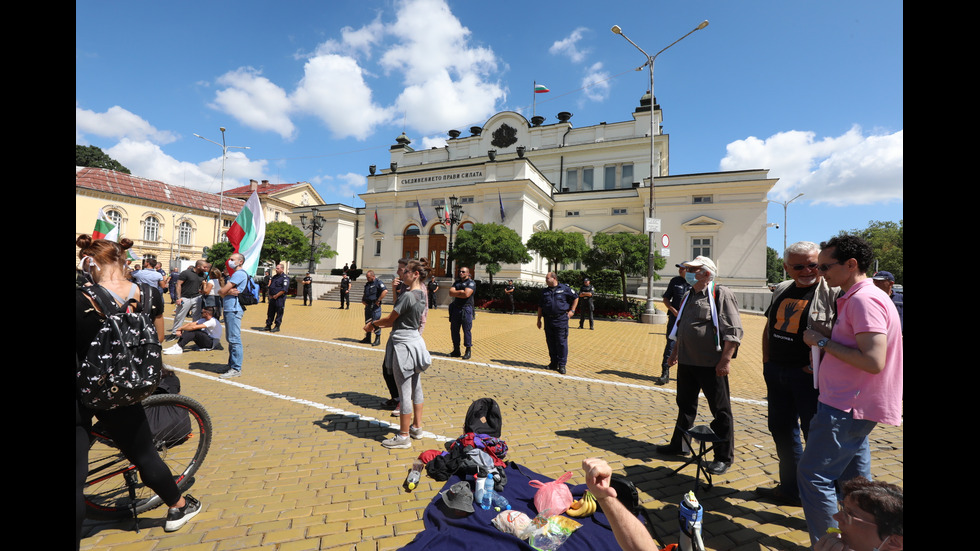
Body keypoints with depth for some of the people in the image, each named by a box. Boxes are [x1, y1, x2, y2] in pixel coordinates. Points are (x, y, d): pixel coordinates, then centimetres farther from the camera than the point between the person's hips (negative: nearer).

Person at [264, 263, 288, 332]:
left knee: (279, 313, -1)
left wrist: (276, 296, -15)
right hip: (272, 298, 8)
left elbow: (284, 289, -17)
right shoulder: (274, 277, 16)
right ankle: (268, 326, 20)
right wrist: (269, 295, 6)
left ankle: (277, 327, 8)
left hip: (280, 298, -8)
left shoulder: (285, 278, -9)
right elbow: (270, 286, 21)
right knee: (270, 312, 12)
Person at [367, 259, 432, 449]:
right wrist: (378, 325, 13)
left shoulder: (407, 295, -20)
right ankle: (416, 428, 31)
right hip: (415, 341, 10)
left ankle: (404, 436, 13)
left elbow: (390, 319, -12)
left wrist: (373, 323, 6)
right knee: (415, 387, 17)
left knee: (404, 392, 1)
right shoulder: (421, 294, 9)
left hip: (403, 344, -10)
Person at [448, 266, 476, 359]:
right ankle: (456, 350, 18)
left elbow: (466, 294, -17)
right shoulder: (457, 282, 19)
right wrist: (461, 292, -8)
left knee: (467, 330, -5)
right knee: (454, 330, 8)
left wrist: (455, 293, -3)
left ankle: (468, 351, 3)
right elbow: (450, 292, 6)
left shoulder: (471, 282, -2)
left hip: (466, 309, -7)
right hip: (455, 308, 7)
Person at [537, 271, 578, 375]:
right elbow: (540, 306, 15)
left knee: (562, 342, -3)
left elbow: (575, 297, 10)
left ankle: (562, 364, 6)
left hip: (561, 320, -4)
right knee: (550, 342, 9)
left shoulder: (564, 288, 0)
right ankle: (554, 362, 22)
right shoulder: (544, 292, 12)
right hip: (548, 320, 4)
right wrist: (539, 319, 12)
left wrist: (572, 310, 4)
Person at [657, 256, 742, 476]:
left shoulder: (721, 294, -11)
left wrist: (725, 360, -20)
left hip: (711, 364, -8)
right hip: (686, 362, 8)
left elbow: (733, 331, -16)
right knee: (685, 405, 18)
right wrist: (675, 352, 20)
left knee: (721, 411, 6)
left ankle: (724, 457, 20)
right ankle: (680, 445, 32)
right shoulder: (689, 296, 13)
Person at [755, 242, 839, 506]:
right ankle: (790, 490, 34)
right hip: (776, 373, 7)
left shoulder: (833, 292, -11)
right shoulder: (781, 290, 9)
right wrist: (767, 361, 12)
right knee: (781, 430, 17)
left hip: (809, 375, -7)